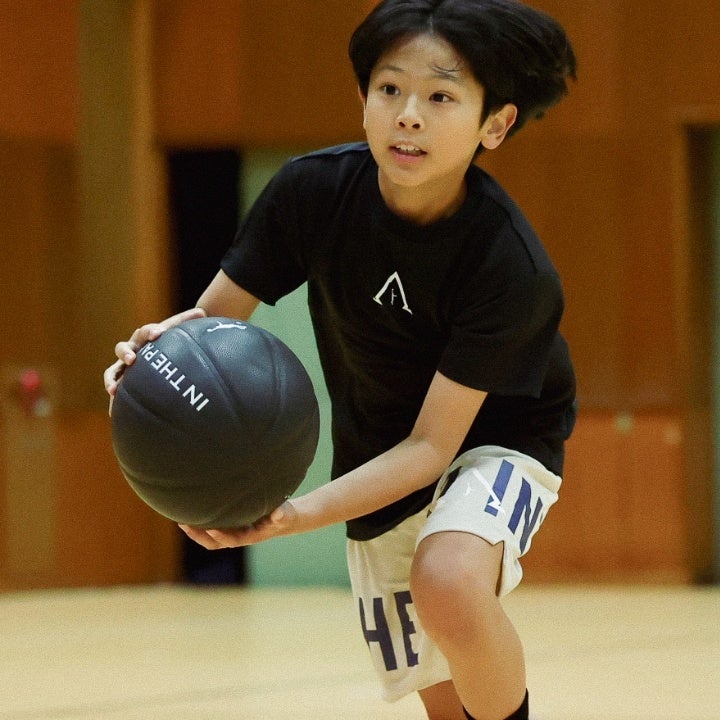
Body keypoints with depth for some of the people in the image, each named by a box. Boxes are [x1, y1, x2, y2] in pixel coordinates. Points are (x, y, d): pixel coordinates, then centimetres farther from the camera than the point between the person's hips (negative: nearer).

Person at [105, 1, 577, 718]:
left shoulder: (510, 267, -30)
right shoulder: (313, 190, -20)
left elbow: (433, 444, -29)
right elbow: (217, 315, -11)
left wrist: (299, 513, -42)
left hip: (495, 441, -4)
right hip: (380, 460, 4)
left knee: (447, 585, -35)